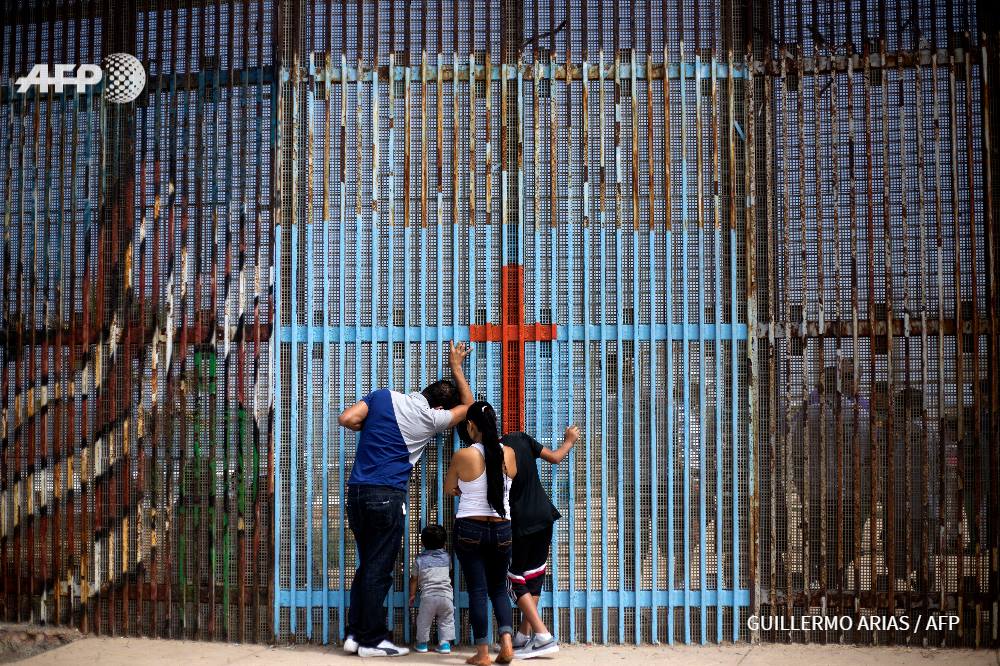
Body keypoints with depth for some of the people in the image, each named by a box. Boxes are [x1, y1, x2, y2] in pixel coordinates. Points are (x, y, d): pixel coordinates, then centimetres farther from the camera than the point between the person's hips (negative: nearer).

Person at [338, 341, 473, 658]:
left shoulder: (383, 396, 6)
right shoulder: (431, 419, -2)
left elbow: (347, 419, -1)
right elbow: (468, 404, 14)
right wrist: (456, 366, 22)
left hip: (357, 491, 6)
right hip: (387, 497, -5)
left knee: (366, 566, 15)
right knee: (379, 571, 1)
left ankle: (354, 633, 18)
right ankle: (372, 641, 6)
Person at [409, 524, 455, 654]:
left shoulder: (420, 559, 6)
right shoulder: (446, 557, 11)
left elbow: (414, 579, 10)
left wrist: (412, 595, 20)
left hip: (428, 595, -1)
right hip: (446, 594, 1)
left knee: (424, 620, 13)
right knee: (446, 620, 11)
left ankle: (422, 643, 19)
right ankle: (445, 643, 4)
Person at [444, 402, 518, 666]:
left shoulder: (462, 456, -11)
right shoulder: (508, 454, -2)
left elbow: (448, 489, 5)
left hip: (469, 529, -3)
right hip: (501, 529, 3)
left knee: (477, 590, 2)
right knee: (499, 588, 14)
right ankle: (506, 641, -4)